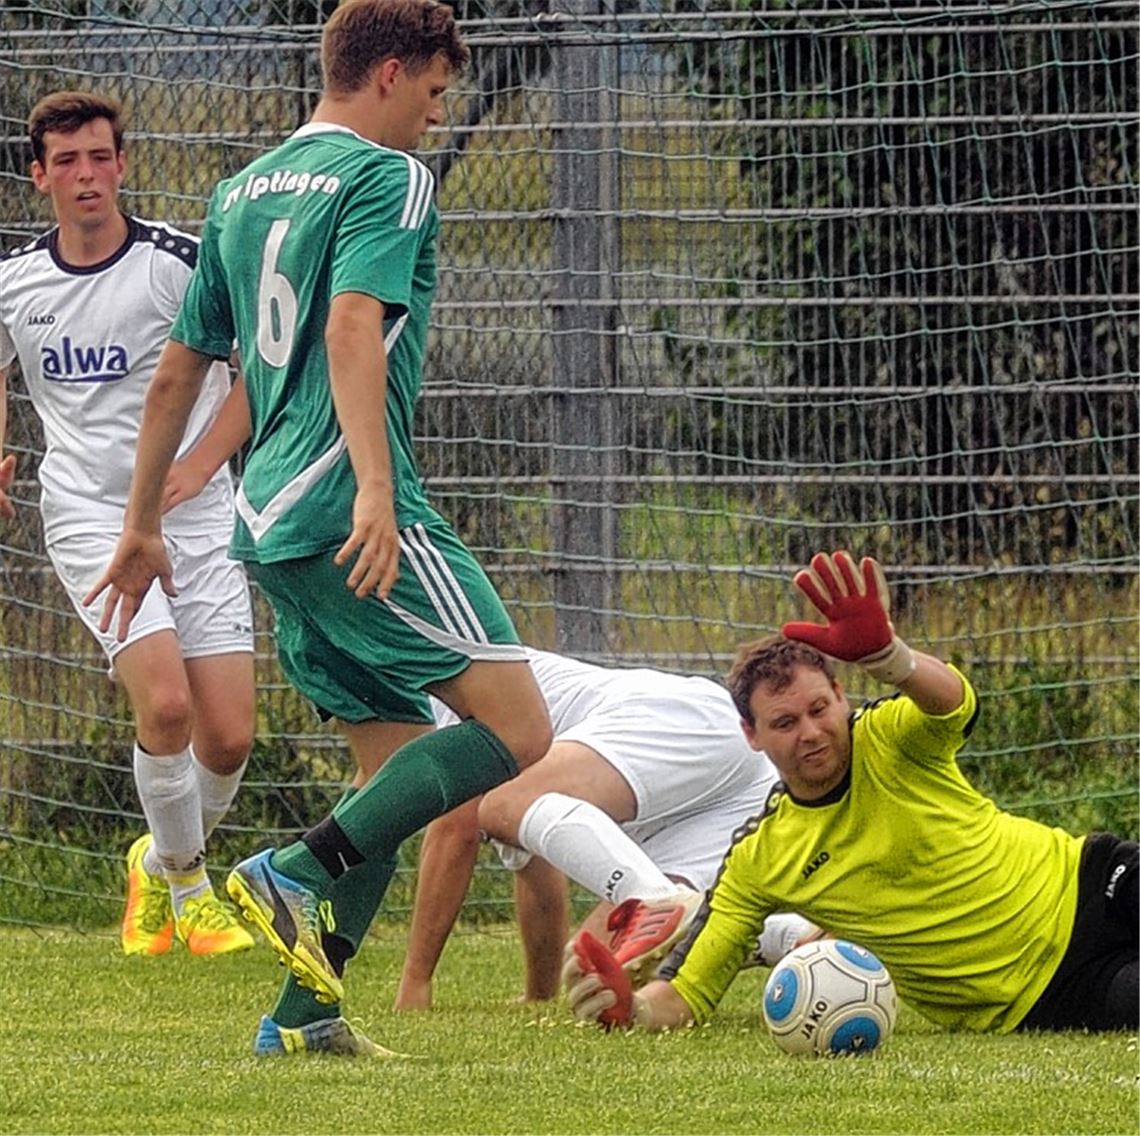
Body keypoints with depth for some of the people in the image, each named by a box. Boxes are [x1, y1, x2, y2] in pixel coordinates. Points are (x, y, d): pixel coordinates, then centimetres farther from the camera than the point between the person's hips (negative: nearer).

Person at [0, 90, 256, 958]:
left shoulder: (179, 262, -6)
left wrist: (200, 460, -6)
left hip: (195, 516, 0)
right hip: (89, 518, 0)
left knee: (229, 736, -5)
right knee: (165, 702, -20)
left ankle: (163, 861, 26)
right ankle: (187, 888, 0)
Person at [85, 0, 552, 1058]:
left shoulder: (242, 192, 21)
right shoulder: (384, 177, -4)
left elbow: (176, 372, 24)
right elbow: (351, 326, -20)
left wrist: (142, 525, 30)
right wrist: (374, 489, -29)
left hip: (269, 525, 9)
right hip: (351, 514, -9)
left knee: (397, 766, 12)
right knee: (515, 726, -10)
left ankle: (303, 1012, 3)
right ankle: (300, 874, -20)